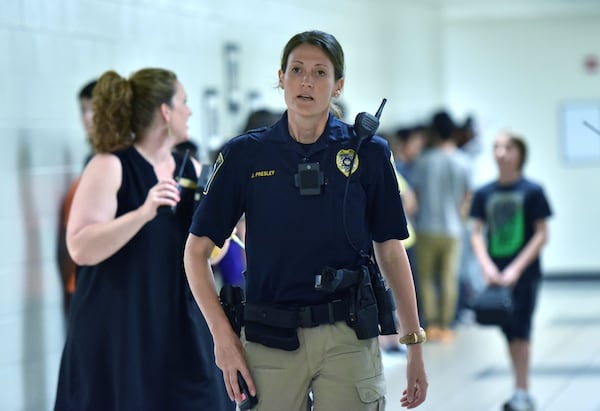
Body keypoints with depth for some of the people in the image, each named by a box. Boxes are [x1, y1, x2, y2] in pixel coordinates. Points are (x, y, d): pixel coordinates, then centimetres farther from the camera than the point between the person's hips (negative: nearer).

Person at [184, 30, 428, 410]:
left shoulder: (368, 153, 2)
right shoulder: (245, 154, 1)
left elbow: (391, 251, 8)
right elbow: (197, 250, 4)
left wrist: (415, 347, 6)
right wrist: (223, 337, -5)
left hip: (349, 338, 0)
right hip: (269, 340, 0)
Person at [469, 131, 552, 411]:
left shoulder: (532, 191, -6)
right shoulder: (484, 194, 4)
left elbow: (541, 235, -6)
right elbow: (477, 233, 5)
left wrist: (516, 269, -14)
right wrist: (487, 266, -11)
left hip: (524, 273, -4)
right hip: (496, 274, 4)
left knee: (520, 332, -6)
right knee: (510, 333, 9)